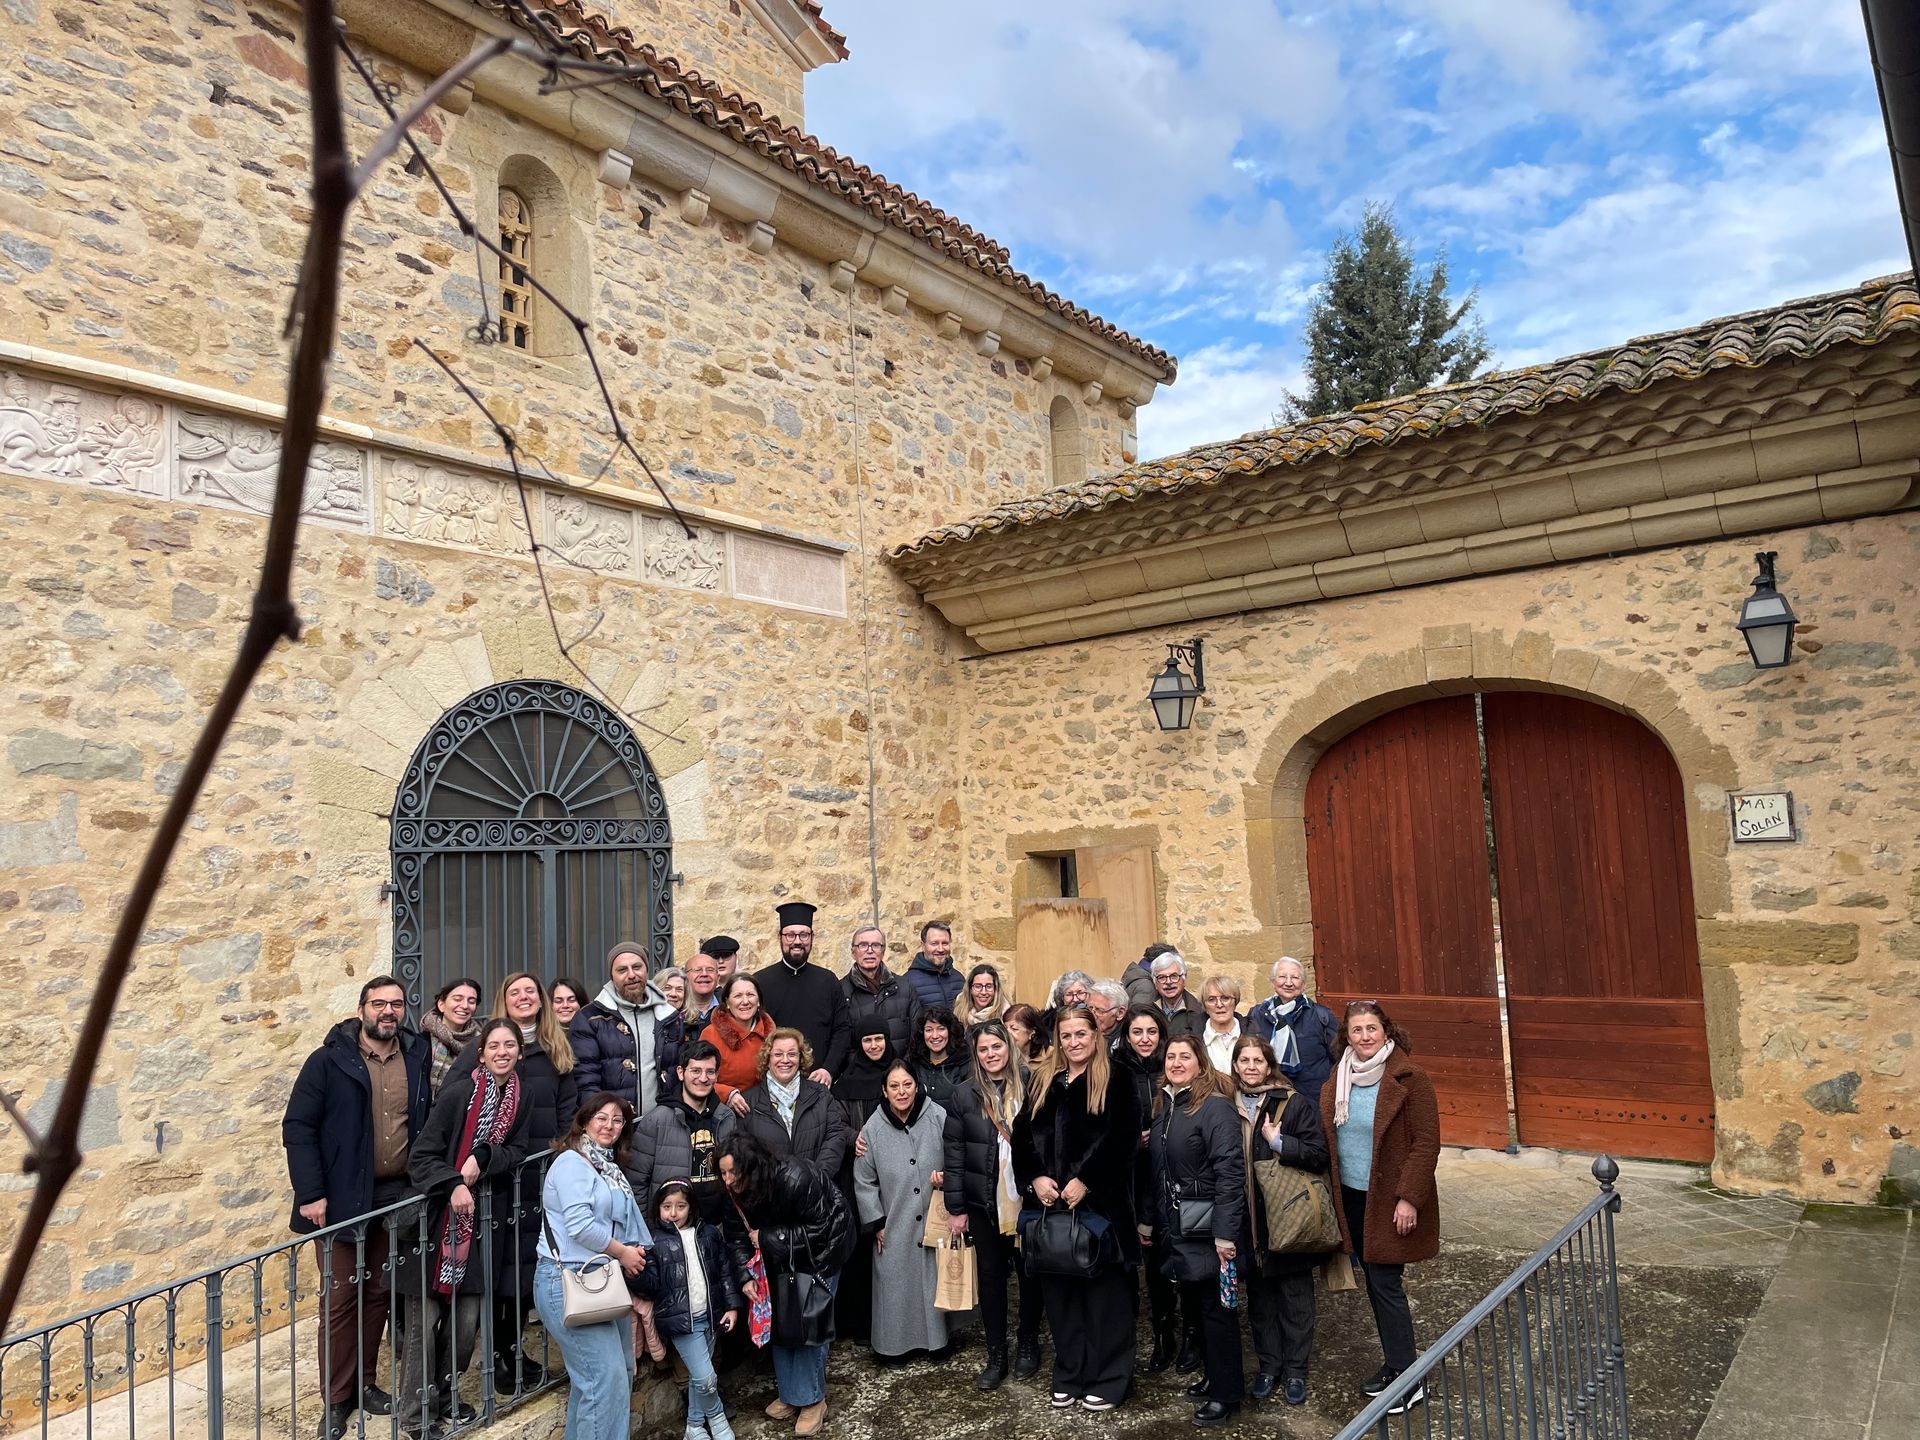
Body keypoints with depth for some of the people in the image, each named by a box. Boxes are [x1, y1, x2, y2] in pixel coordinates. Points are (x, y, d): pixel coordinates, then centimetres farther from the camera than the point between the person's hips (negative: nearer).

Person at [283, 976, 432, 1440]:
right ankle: (337, 1399, 18)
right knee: (340, 1297, 4)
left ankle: (363, 1382, 29)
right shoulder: (329, 1061, -8)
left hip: (398, 1196, 3)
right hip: (343, 1198, -3)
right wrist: (311, 1194, -14)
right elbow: (298, 1128, -8)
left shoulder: (418, 1057, 2)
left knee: (378, 1293, 13)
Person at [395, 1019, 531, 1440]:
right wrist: (453, 1185, -29)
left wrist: (483, 1157, -16)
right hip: (436, 1220, -4)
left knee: (467, 1318, 8)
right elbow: (421, 1157, -14)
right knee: (425, 1320, 1)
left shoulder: (520, 1098, 3)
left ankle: (446, 1393, 31)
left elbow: (516, 1153, 3)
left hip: (482, 1222, 5)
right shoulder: (457, 1093, -14)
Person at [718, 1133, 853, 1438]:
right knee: (779, 1317, 9)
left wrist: (767, 1238, -29)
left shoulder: (795, 1179, -39)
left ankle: (812, 1400, 7)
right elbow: (738, 1235, -9)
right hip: (782, 1255, 6)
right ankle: (790, 1393, 23)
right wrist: (746, 1275, -24)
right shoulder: (737, 1191, -20)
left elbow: (818, 1229, -31)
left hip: (821, 1247, -6)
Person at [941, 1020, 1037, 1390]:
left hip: (1028, 1200, -1)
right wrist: (956, 1208, -1)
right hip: (985, 1203, 1)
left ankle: (1028, 1345, 33)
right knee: (990, 1276, 10)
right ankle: (996, 1356, 24)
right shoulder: (964, 1095, -1)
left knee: (1029, 1273, 12)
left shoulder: (1032, 1086, -5)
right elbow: (952, 1152, 0)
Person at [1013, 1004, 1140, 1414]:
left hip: (1099, 1202, -4)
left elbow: (1120, 1140, -11)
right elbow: (1022, 1135, 8)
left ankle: (1107, 1379, 15)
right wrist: (1034, 1178, -7)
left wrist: (1084, 1181, -16)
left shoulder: (1114, 1083, -2)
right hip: (1050, 1202, 4)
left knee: (1102, 1290, 2)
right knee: (1059, 1290, 9)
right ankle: (1068, 1375, 22)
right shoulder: (1041, 1080, 12)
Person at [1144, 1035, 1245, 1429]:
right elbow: (1155, 1169, 14)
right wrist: (1148, 1218, 13)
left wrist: (1225, 1232, -22)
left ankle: (1226, 1394, 16)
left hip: (1207, 1228, -7)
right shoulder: (1162, 1105, 8)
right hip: (1174, 1226, 7)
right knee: (1193, 1303, 16)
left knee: (1216, 1308, 3)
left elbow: (1230, 1171, -19)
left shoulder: (1216, 1107, -15)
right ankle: (1214, 1375, 32)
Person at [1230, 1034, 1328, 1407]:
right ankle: (1267, 1366, 28)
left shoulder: (1295, 1103, -8)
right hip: (1248, 1220, 3)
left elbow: (1319, 1156, -11)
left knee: (1295, 1298, 9)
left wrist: (1278, 1142, -20)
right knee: (1259, 1296, 13)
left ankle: (1295, 1370, 23)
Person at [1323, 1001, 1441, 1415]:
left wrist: (1409, 1198, -18)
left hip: (1389, 1200, -6)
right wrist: (1332, 1189, 8)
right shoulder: (1339, 1078, 4)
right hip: (1351, 1197, 6)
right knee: (1374, 1283, 14)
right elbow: (1329, 1135, 12)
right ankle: (1394, 1364, 29)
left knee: (1385, 1285, -3)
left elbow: (1426, 1142, -14)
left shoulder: (1408, 1078, -14)